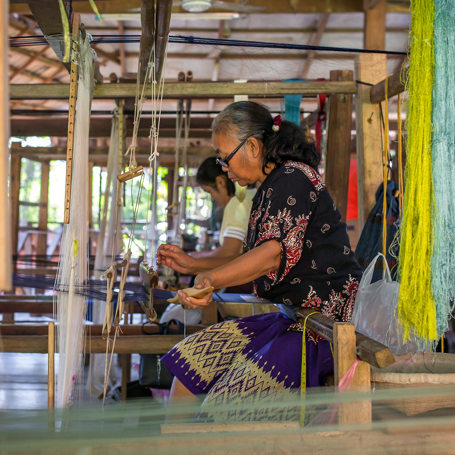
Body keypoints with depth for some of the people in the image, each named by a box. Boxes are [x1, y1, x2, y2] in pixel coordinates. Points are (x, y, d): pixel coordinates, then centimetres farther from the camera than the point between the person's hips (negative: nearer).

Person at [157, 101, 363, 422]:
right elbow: (252, 262, 29)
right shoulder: (270, 189, 18)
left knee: (224, 405, -20)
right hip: (292, 318, 10)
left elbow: (277, 252, -27)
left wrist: (211, 279, -39)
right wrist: (192, 265, 27)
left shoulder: (293, 177, -12)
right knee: (192, 356, 1)